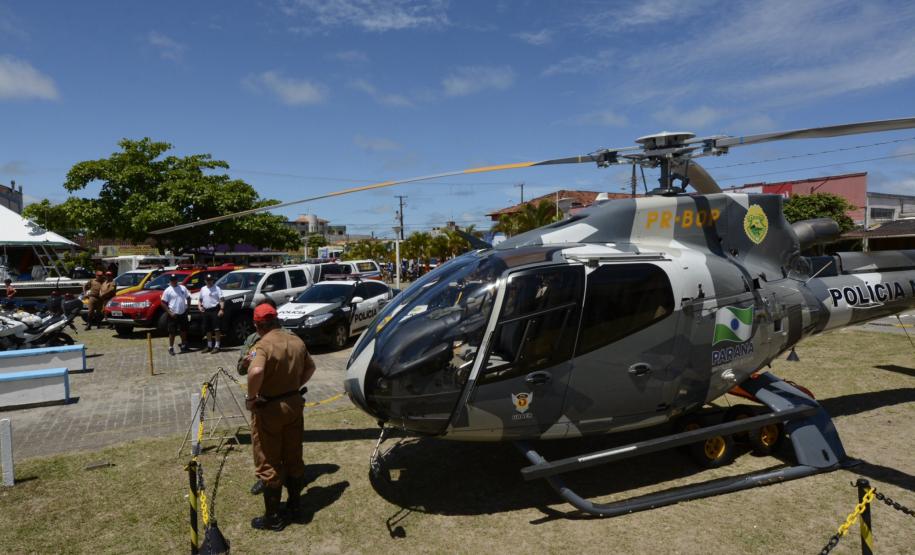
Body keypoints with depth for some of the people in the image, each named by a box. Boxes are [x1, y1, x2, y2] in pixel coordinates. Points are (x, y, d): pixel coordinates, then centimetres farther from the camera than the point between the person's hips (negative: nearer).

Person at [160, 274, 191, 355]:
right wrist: (170, 313, -13)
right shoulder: (167, 291, -6)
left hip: (183, 313, 4)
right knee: (172, 332, -1)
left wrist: (187, 307, 2)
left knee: (183, 330, 13)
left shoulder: (183, 288, 5)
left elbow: (188, 298, 14)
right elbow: (163, 303, -7)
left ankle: (183, 345, 27)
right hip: (173, 314, -4)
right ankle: (171, 348, 8)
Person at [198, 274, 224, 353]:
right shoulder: (203, 289, 15)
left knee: (216, 329, -6)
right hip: (206, 311, 6)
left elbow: (221, 299, -10)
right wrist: (200, 306, 5)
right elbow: (200, 299, 24)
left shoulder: (217, 288, -4)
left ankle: (217, 346, -1)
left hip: (215, 310, -6)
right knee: (208, 330, 13)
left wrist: (222, 309, -21)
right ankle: (209, 346, 23)